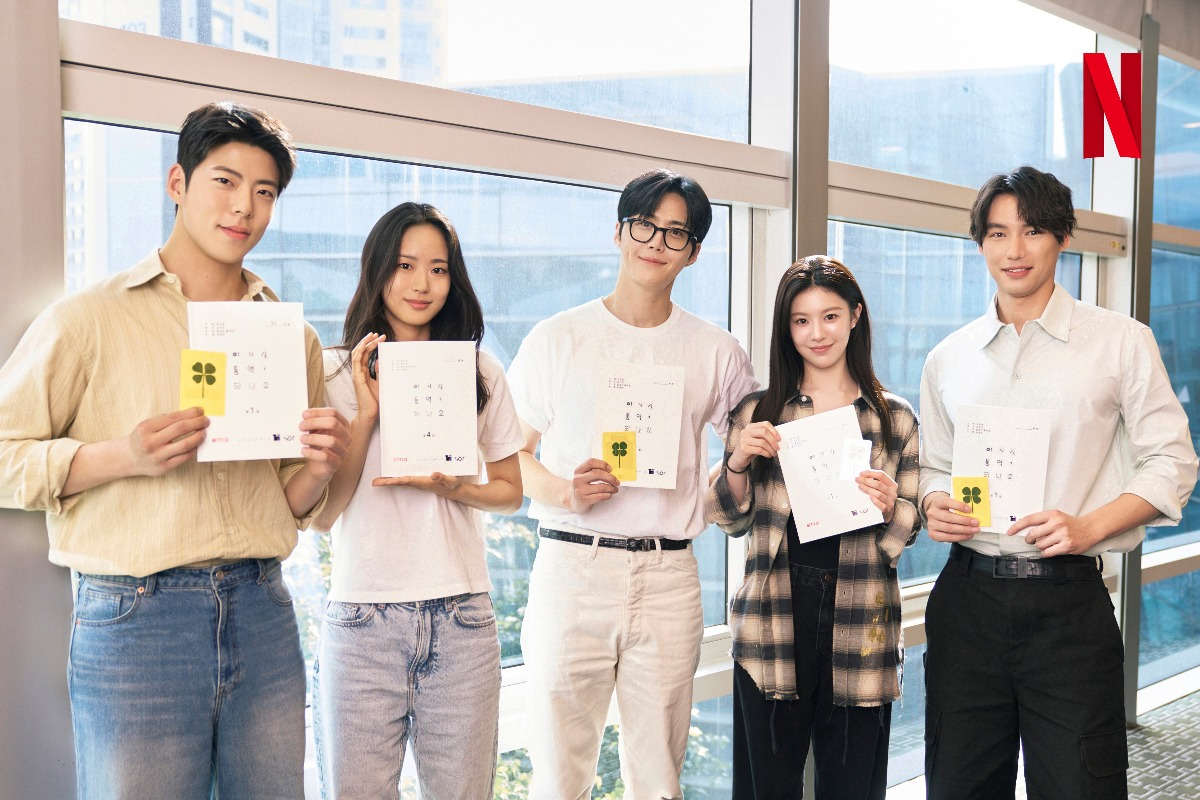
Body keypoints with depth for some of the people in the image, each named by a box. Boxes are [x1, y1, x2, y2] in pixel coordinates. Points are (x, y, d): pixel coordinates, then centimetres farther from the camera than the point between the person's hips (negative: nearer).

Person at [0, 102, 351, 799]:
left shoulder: (294, 337, 12)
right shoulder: (89, 320, -1)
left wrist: (318, 469, -7)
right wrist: (125, 456, -17)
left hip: (263, 615, 4)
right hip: (134, 619, -4)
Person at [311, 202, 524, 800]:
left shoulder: (481, 374, 8)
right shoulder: (337, 372, 2)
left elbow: (510, 492, 14)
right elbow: (321, 514, -2)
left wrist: (454, 488, -7)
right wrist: (365, 414, -11)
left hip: (461, 618, 2)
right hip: (362, 618, -1)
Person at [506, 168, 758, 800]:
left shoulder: (714, 352, 9)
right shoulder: (557, 339, 6)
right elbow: (512, 452, 8)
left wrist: (701, 497, -2)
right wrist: (563, 492, -12)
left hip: (669, 576, 1)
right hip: (572, 566, -1)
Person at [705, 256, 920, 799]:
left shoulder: (896, 418, 8)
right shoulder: (757, 412, 8)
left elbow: (909, 528, 8)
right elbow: (730, 521, 9)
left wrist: (888, 507, -13)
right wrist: (738, 462, -9)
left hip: (859, 625, 0)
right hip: (773, 617, 0)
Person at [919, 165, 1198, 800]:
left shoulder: (1120, 341, 0)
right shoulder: (948, 359, 10)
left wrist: (1087, 526, -15)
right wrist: (935, 505, -4)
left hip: (1069, 602, -3)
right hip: (967, 597, 3)